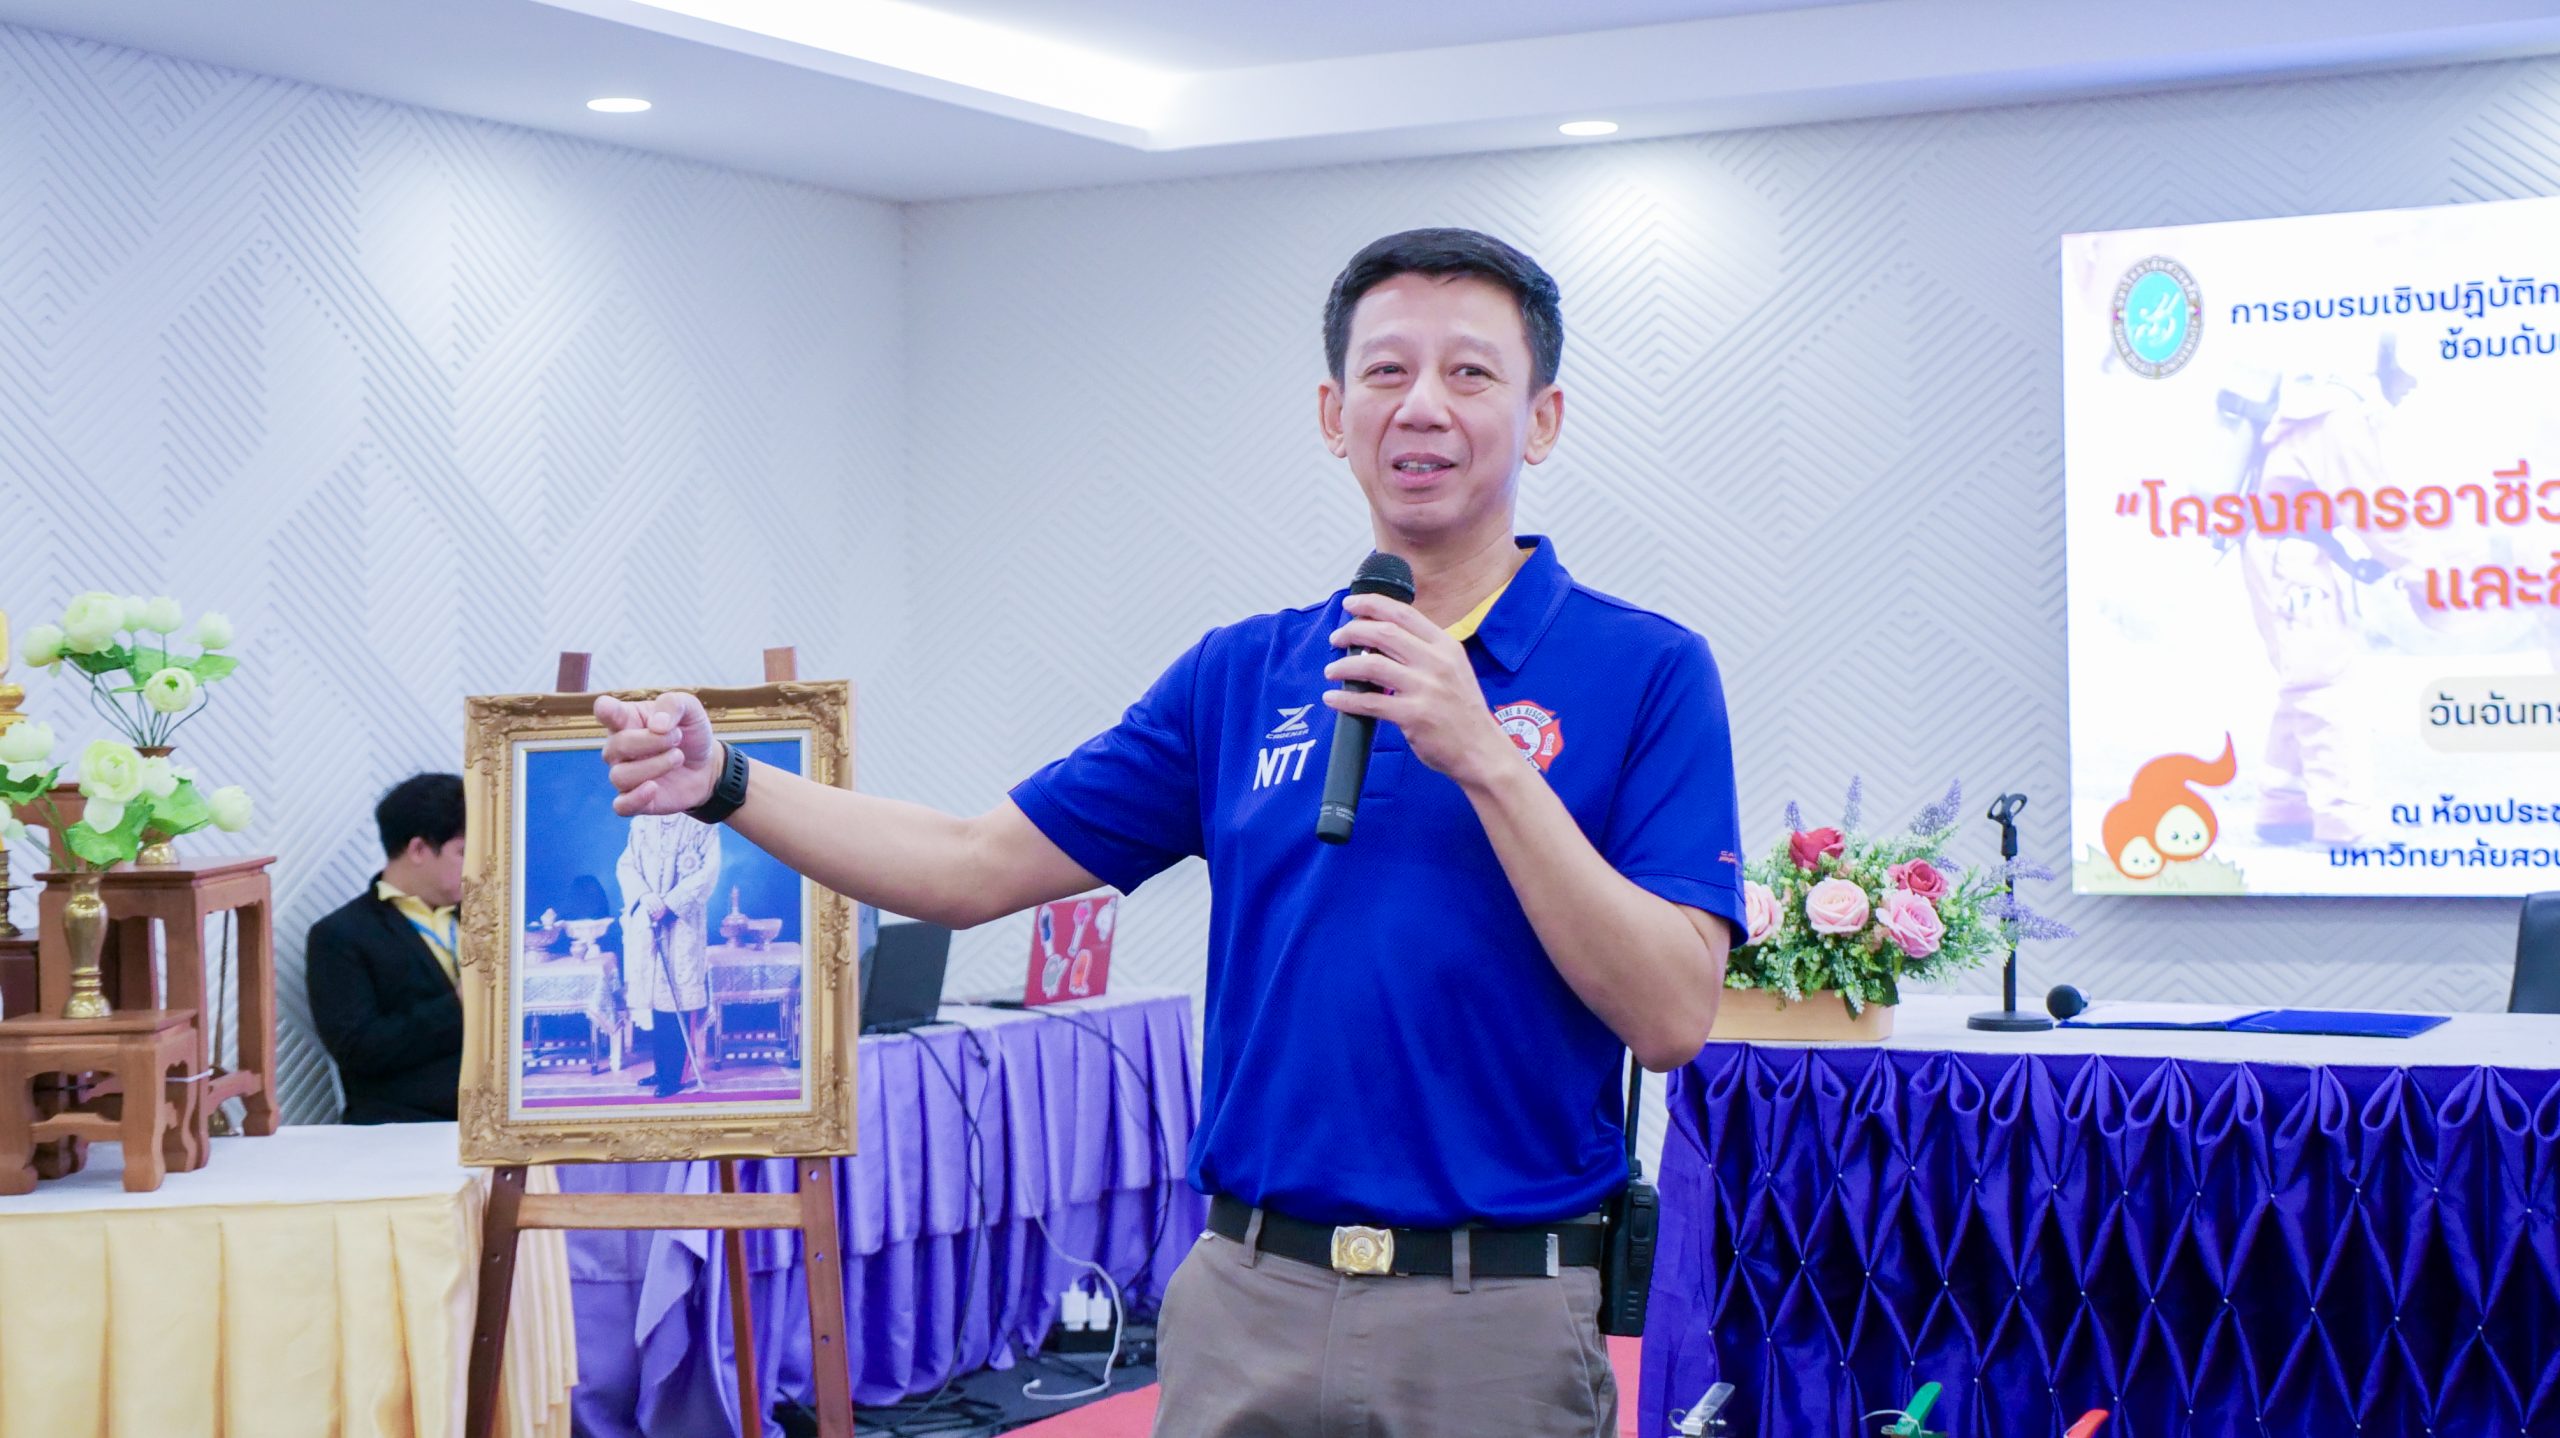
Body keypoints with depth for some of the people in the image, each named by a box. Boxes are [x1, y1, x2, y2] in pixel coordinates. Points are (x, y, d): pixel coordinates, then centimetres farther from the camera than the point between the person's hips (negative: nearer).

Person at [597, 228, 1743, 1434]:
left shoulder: (1644, 672, -5)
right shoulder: (1242, 675, 9)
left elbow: (1672, 1016, -14)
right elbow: (976, 867, 9)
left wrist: (1488, 759, -21)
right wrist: (725, 784, -2)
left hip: (1492, 1328, -3)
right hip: (1244, 1307, 4)